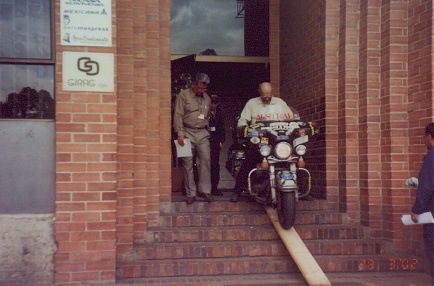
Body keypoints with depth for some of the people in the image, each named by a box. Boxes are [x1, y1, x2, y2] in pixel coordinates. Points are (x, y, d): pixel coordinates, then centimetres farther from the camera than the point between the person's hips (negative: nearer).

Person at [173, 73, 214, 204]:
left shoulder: (207, 98, 17)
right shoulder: (183, 95, 1)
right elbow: (178, 115, -5)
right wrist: (180, 133, -13)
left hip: (202, 134, 4)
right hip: (187, 133, -4)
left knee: (205, 161, -6)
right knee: (187, 164, -2)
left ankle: (204, 190, 0)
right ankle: (191, 193, 3)